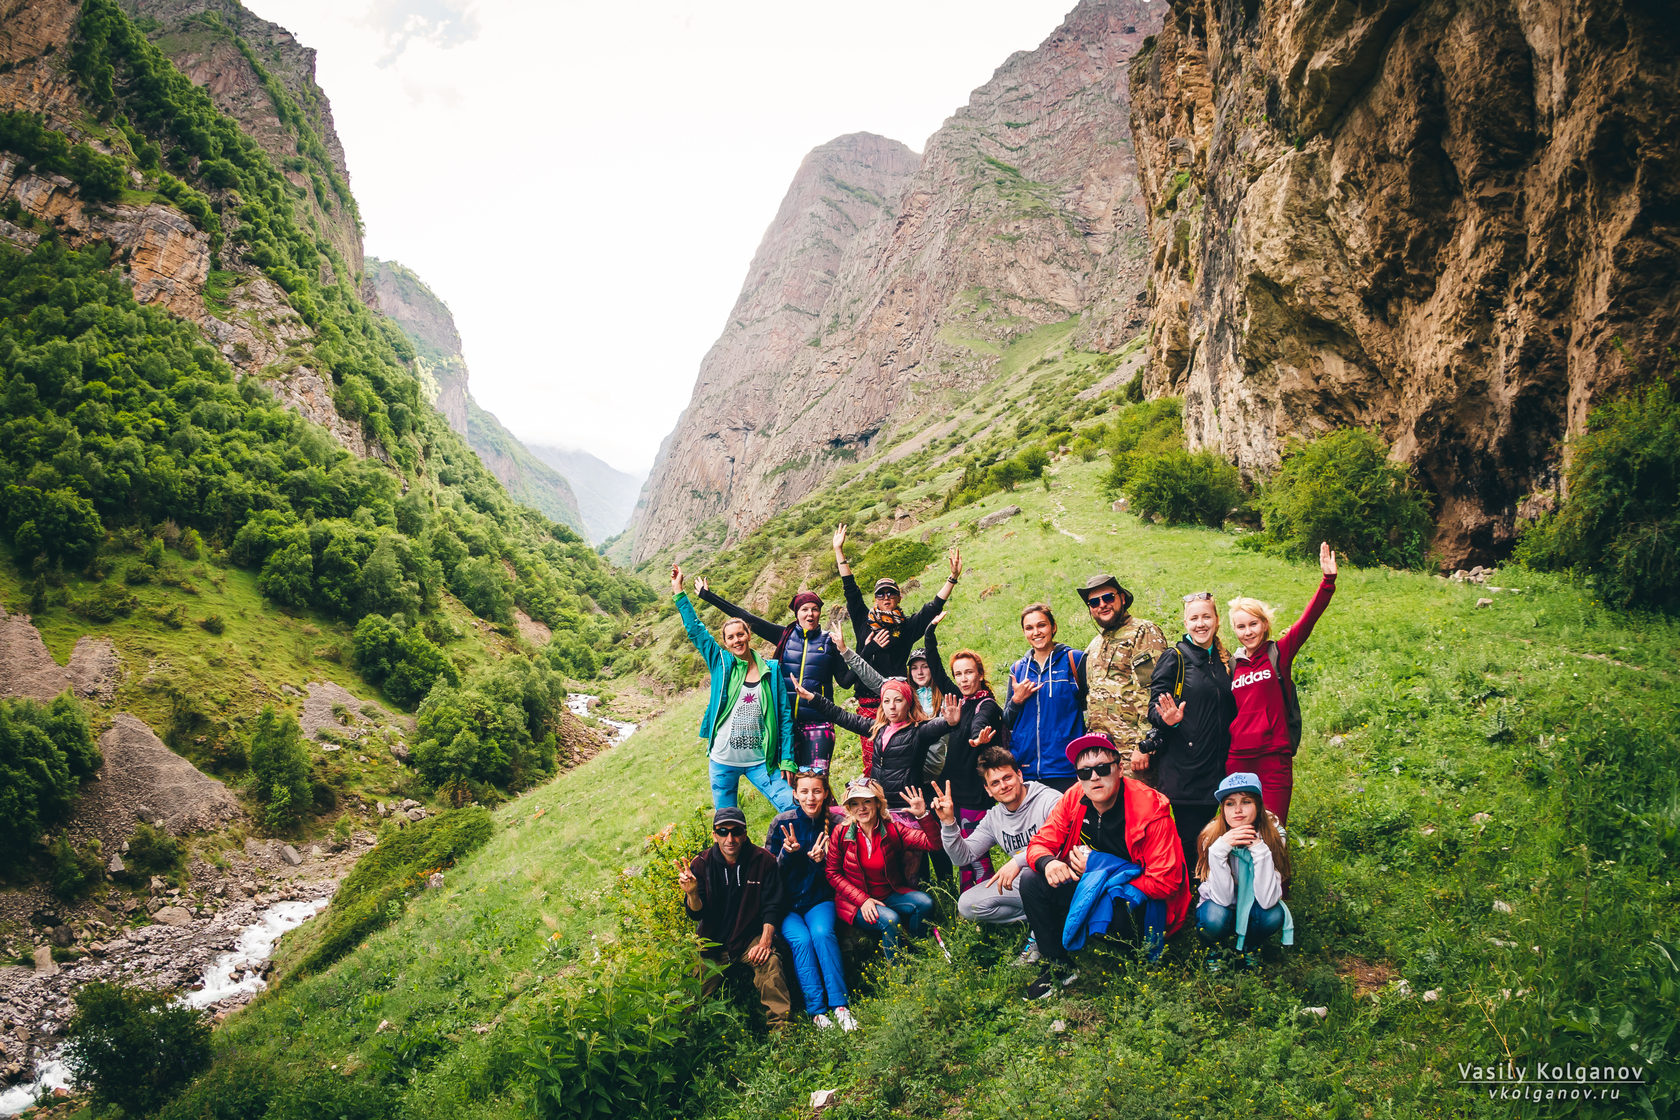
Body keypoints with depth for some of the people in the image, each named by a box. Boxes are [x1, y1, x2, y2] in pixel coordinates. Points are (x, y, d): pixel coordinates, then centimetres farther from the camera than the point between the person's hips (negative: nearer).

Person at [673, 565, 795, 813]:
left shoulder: (771, 671, 2)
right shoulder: (721, 664, 2)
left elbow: (784, 717, 3)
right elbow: (695, 630, 2)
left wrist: (787, 761, -2)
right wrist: (678, 592, 1)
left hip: (759, 761, 0)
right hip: (723, 761, 0)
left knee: (793, 809, -12)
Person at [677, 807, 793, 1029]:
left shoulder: (763, 861, -6)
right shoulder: (701, 864, -3)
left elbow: (772, 907, -4)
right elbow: (696, 914, -6)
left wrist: (765, 941, -19)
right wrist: (692, 893, -28)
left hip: (752, 938, -2)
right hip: (714, 943, 2)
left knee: (769, 962, -32)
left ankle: (781, 1026, -25)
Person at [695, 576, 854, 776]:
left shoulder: (829, 642, 6)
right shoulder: (785, 636, 8)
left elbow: (845, 681, 4)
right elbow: (746, 618, 8)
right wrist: (707, 594, 9)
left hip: (817, 723, -2)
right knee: (787, 780, 0)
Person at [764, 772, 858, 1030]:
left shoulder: (836, 823, -4)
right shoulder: (782, 823, -6)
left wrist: (820, 861, -20)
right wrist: (787, 853, -22)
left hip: (819, 901, 0)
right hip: (785, 903, 0)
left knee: (822, 933, -29)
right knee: (801, 939, -27)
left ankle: (840, 1005, -25)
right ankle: (817, 1011, -22)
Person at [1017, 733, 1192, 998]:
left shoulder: (1151, 809, -22)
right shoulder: (1073, 800, -7)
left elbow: (1165, 882, -24)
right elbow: (1039, 844, -3)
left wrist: (1096, 869, -23)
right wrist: (1048, 862, -30)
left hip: (1139, 896, -5)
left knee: (1120, 910, -39)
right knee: (1030, 880, -14)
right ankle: (1059, 966, -1)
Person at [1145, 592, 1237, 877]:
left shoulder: (1225, 661, 15)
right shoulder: (1174, 658, -1)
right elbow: (1155, 707, -7)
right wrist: (1168, 719, -27)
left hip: (1215, 765, 5)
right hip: (1181, 765, -5)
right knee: (1186, 837, -7)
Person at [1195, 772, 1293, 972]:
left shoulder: (1272, 835, -21)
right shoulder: (1211, 837, -23)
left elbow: (1267, 900, -29)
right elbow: (1223, 898, -29)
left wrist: (1259, 850, -38)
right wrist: (1219, 849, -40)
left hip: (1253, 908, 1)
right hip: (1219, 905, -1)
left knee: (1274, 916, -30)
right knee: (1215, 917, -34)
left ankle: (1250, 948, 3)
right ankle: (1216, 948, 2)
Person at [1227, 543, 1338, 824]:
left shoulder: (1279, 654, 2)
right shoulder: (1233, 666, 12)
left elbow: (1308, 621, -11)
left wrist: (1328, 581, -21)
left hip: (1274, 758, -3)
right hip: (1237, 759, 3)